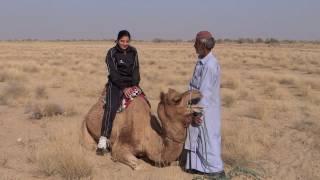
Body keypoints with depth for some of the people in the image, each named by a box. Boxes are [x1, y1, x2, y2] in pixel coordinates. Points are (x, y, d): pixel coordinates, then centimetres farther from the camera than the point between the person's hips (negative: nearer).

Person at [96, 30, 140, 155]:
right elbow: (113, 73, -9)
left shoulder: (133, 52, 9)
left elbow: (135, 70, 6)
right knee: (111, 108, -25)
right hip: (116, 84, -5)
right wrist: (123, 88, -17)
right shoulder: (112, 53, -3)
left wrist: (134, 85, -9)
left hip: (131, 83, 5)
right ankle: (103, 142, -30)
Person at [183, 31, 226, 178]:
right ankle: (198, 166, 29)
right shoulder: (202, 61, 6)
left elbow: (205, 92, -23)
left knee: (208, 138, 2)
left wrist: (198, 112, -19)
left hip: (205, 110, -9)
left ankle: (216, 169, 15)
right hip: (199, 106, 9)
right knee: (196, 137, 16)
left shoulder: (210, 65, -24)